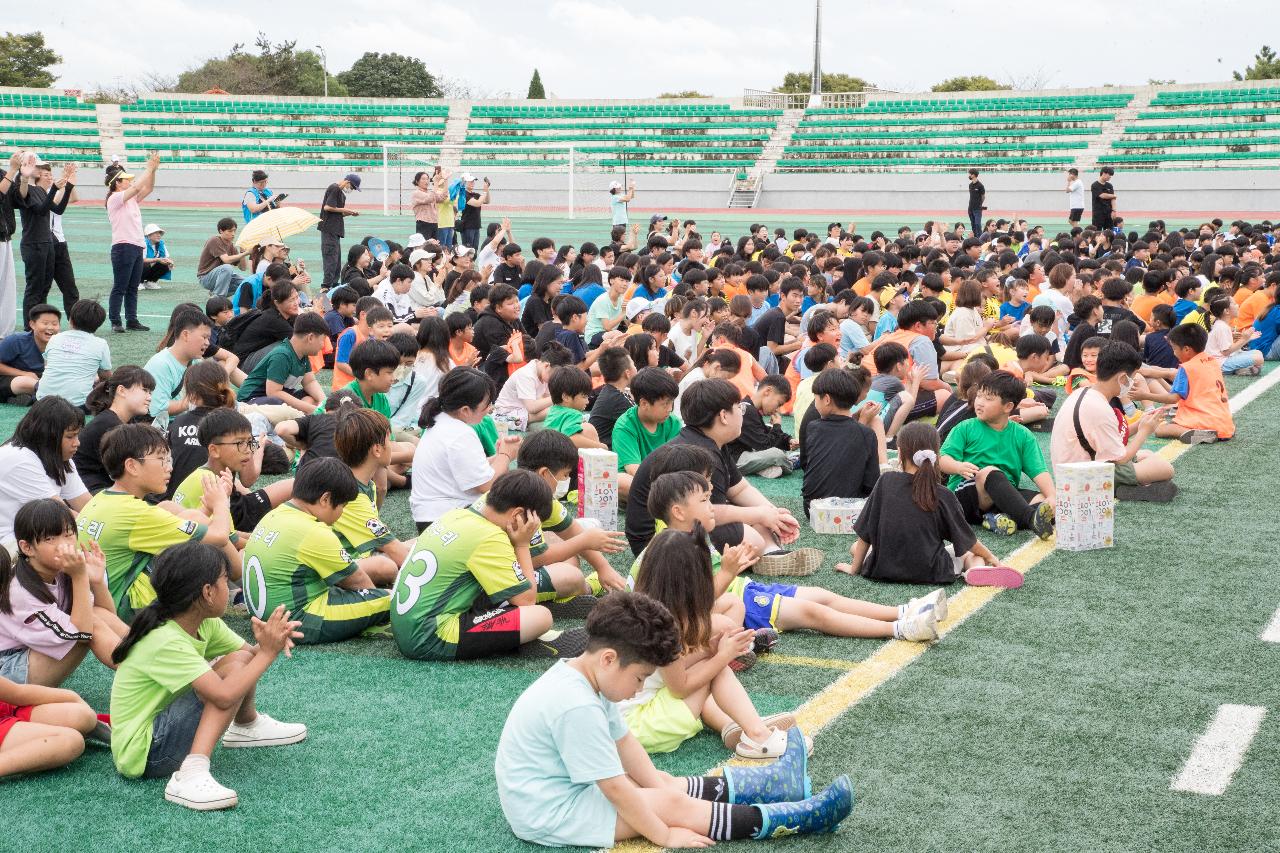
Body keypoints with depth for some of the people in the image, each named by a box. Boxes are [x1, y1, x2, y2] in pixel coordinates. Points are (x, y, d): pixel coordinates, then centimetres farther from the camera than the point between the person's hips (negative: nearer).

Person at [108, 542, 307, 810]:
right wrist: (267, 653, -25)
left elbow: (249, 652, 5)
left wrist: (271, 642, -19)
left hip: (162, 721, 9)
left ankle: (247, 727, 30)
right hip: (142, 754, -9)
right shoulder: (166, 642, -27)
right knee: (233, 668, -22)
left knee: (242, 658, 5)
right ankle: (192, 773, -33)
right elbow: (225, 696, -35)